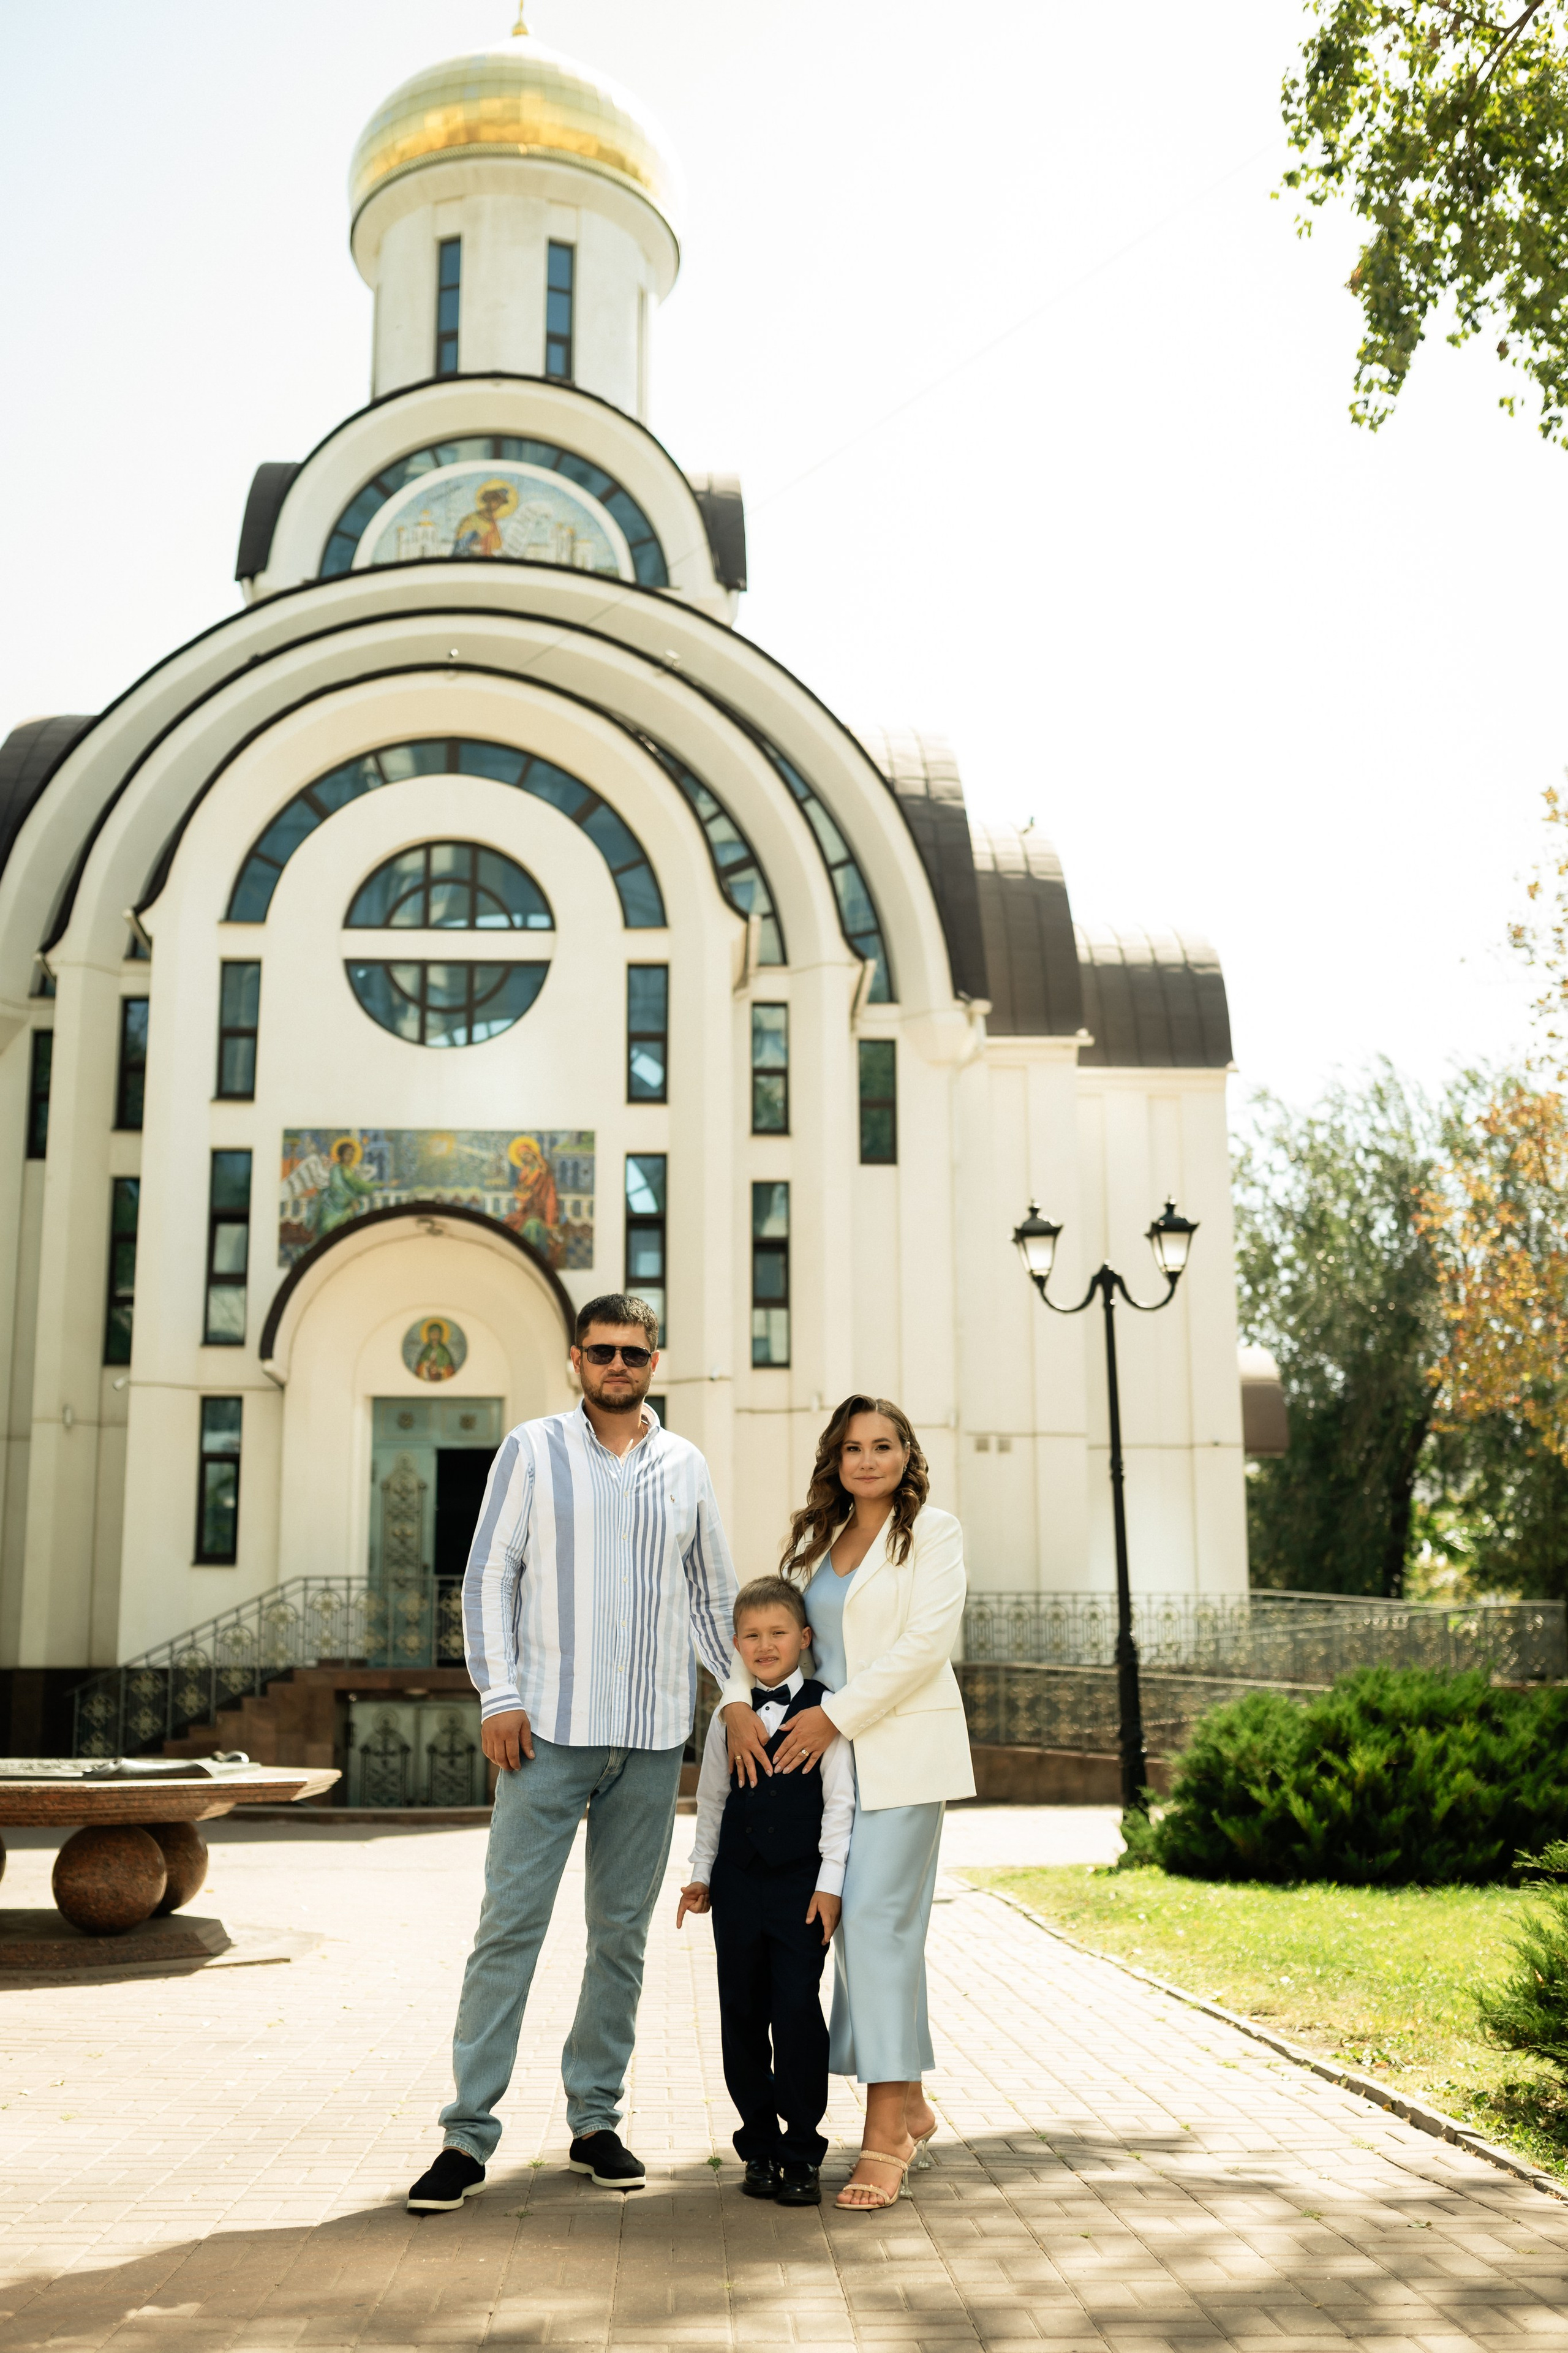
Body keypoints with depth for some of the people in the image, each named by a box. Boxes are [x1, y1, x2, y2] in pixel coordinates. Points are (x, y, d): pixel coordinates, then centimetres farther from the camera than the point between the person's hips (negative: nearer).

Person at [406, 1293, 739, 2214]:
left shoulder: (686, 1466, 10)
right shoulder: (533, 1450, 2)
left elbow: (715, 1594, 18)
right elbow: (488, 1577, 1)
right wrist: (499, 1696, -8)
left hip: (653, 1734, 3)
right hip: (549, 1729, -3)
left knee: (623, 1932, 9)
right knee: (511, 1924, -4)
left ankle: (596, 2119, 21)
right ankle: (470, 2133, 3)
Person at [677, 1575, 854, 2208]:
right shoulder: (728, 1717, 9)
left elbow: (840, 1801, -3)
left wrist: (830, 1882, -7)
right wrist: (701, 1874, 13)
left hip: (801, 1883, -4)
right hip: (739, 1882, 4)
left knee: (797, 2009, -8)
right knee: (742, 2013, 6)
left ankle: (802, 2155, 3)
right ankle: (760, 2147, 18)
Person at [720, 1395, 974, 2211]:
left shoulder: (933, 1532, -1)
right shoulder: (815, 1542, 17)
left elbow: (927, 1641, -11)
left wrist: (838, 1714, -15)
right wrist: (738, 1702, -5)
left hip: (903, 1752, -6)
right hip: (829, 1757, 6)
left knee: (874, 1915, -13)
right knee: (861, 1923, 8)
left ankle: (886, 2134, -8)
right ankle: (910, 2109, 23)